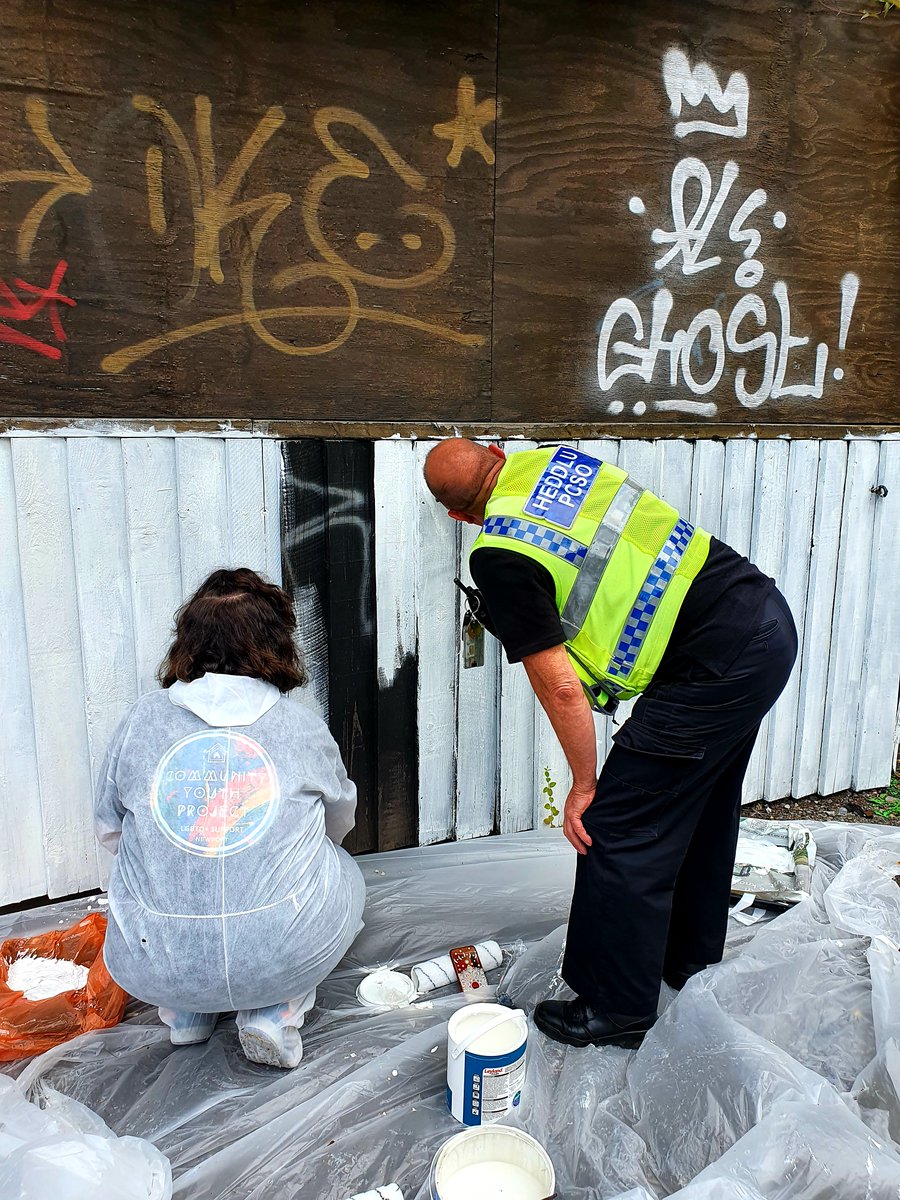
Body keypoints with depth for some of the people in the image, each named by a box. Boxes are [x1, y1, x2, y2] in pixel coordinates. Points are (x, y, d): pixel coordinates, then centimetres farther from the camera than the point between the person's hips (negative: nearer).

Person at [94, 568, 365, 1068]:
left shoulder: (142, 719, -1)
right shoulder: (303, 726, -2)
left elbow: (110, 831, 12)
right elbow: (341, 822, 16)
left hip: (153, 968, 3)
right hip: (286, 956, -2)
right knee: (343, 873, 29)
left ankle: (185, 1013, 21)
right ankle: (275, 1015, 10)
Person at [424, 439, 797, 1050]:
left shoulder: (500, 557, -13)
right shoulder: (554, 459, 9)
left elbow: (559, 686, -12)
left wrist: (585, 784, 2)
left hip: (715, 668, -10)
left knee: (618, 832, 2)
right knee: (701, 809, 24)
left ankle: (618, 1009, 21)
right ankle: (692, 959, 44)